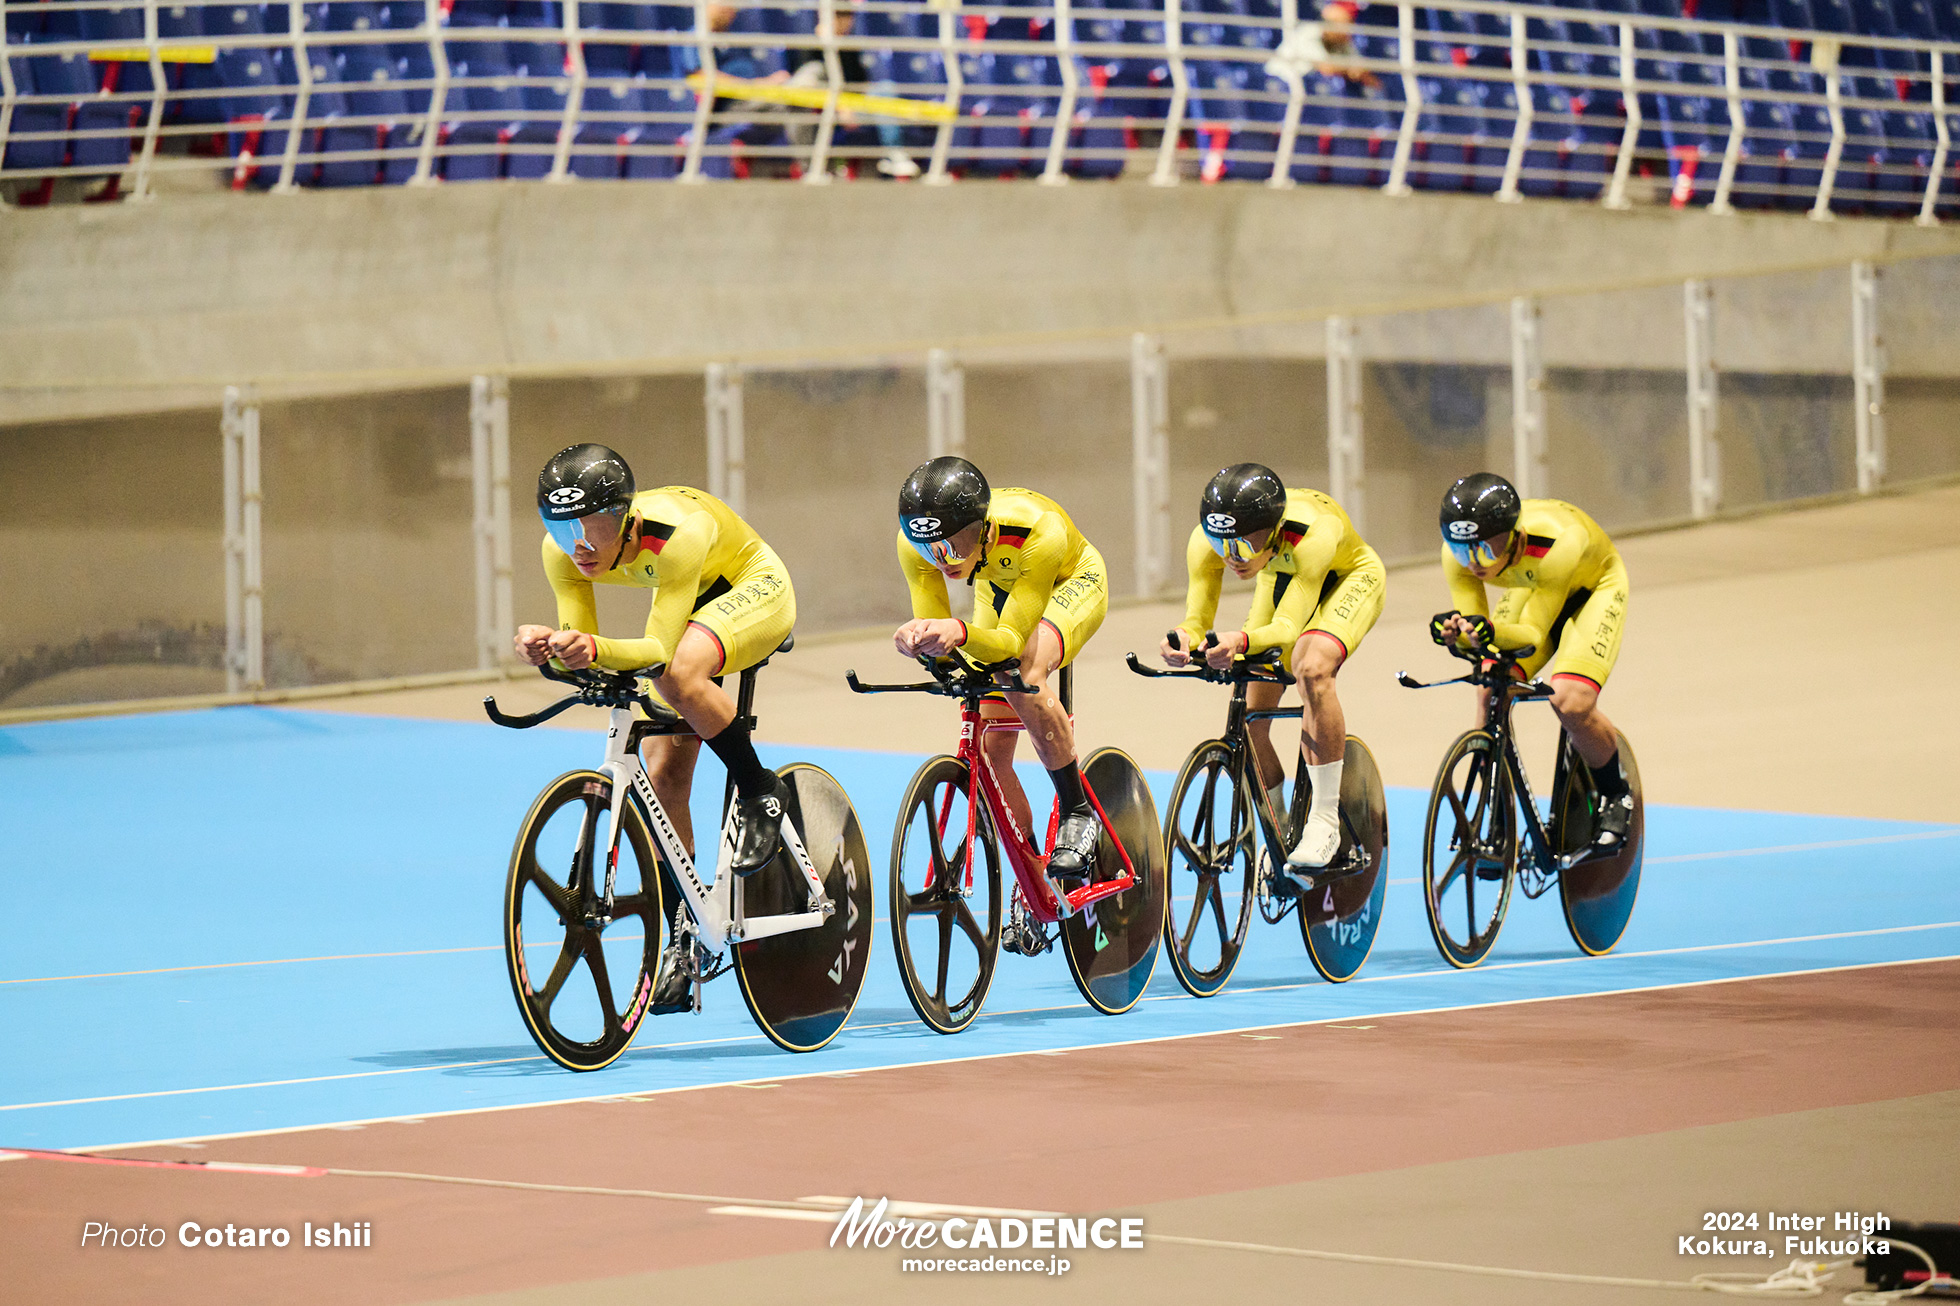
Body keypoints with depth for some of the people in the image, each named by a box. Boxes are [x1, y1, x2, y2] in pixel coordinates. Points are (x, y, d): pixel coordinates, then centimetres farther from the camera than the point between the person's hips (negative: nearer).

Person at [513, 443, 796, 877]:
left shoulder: (677, 532, -40)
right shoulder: (563, 549, -23)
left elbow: (662, 651, -39)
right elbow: (578, 656, -21)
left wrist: (597, 649, -58)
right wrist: (546, 649, -43)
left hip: (754, 587, -6)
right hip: (688, 598, 6)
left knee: (679, 671, -36)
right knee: (664, 778, -5)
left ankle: (760, 794, -16)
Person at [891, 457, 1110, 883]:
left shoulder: (1038, 529, -43)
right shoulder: (915, 543, -32)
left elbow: (1012, 640, -41)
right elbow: (938, 640, -27)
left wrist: (961, 632, -62)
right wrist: (916, 638, -51)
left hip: (1072, 583, -4)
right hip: (998, 590, 4)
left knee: (1023, 680, -34)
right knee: (992, 748, -4)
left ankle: (1078, 813, -15)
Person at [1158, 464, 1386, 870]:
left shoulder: (1311, 536, -43)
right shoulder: (1206, 543, -31)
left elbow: (1288, 625, -44)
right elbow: (1197, 619, -26)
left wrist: (1243, 641, -64)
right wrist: (1184, 639, -49)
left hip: (1350, 579, -5)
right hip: (1281, 580, 5)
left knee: (1311, 668, -34)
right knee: (1249, 720, -7)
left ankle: (1325, 821, -26)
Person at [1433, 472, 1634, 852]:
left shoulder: (1556, 545, -42)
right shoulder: (1458, 553, -29)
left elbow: (1534, 634, -37)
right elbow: (1473, 623, -26)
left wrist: (1492, 631, -58)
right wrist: (1457, 630, -51)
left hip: (1593, 587, -4)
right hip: (1530, 588, 4)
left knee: (1571, 703, -25)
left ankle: (1616, 798, 4)